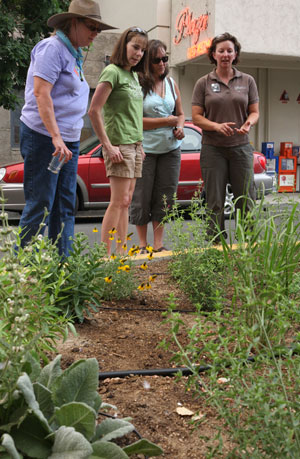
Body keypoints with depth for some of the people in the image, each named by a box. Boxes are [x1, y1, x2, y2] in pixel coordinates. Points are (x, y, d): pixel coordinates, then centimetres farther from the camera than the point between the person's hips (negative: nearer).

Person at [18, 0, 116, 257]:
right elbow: (41, 93, -19)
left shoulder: (74, 54, 19)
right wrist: (56, 138, -26)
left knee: (66, 205, 8)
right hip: (44, 138, -9)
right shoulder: (52, 48, -9)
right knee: (40, 204, -7)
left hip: (68, 141, 9)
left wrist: (65, 140, 18)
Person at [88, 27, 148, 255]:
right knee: (119, 201, -10)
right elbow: (94, 111, -15)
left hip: (134, 145, 8)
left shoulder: (133, 75, 17)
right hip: (119, 145, -8)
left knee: (125, 201, 9)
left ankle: (122, 252, 14)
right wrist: (108, 146, -17)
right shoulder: (113, 72, -9)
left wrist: (139, 144, 17)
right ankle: (104, 253, -6)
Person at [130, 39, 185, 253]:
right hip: (144, 148, -5)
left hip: (170, 148, 5)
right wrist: (167, 121, -10)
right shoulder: (138, 85, -6)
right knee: (142, 198, 1)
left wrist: (180, 127, -1)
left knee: (165, 197, 5)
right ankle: (143, 245, 15)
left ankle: (159, 244, 14)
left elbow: (181, 113, 21)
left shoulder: (171, 83, 13)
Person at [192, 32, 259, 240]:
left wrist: (249, 123, -13)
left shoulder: (247, 81, 8)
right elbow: (196, 117, 1)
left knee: (246, 200, 1)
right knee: (215, 202, 2)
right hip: (213, 148, -1)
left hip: (241, 147, 1)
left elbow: (254, 112, 10)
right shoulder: (203, 83, 4)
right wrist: (216, 126, -17)